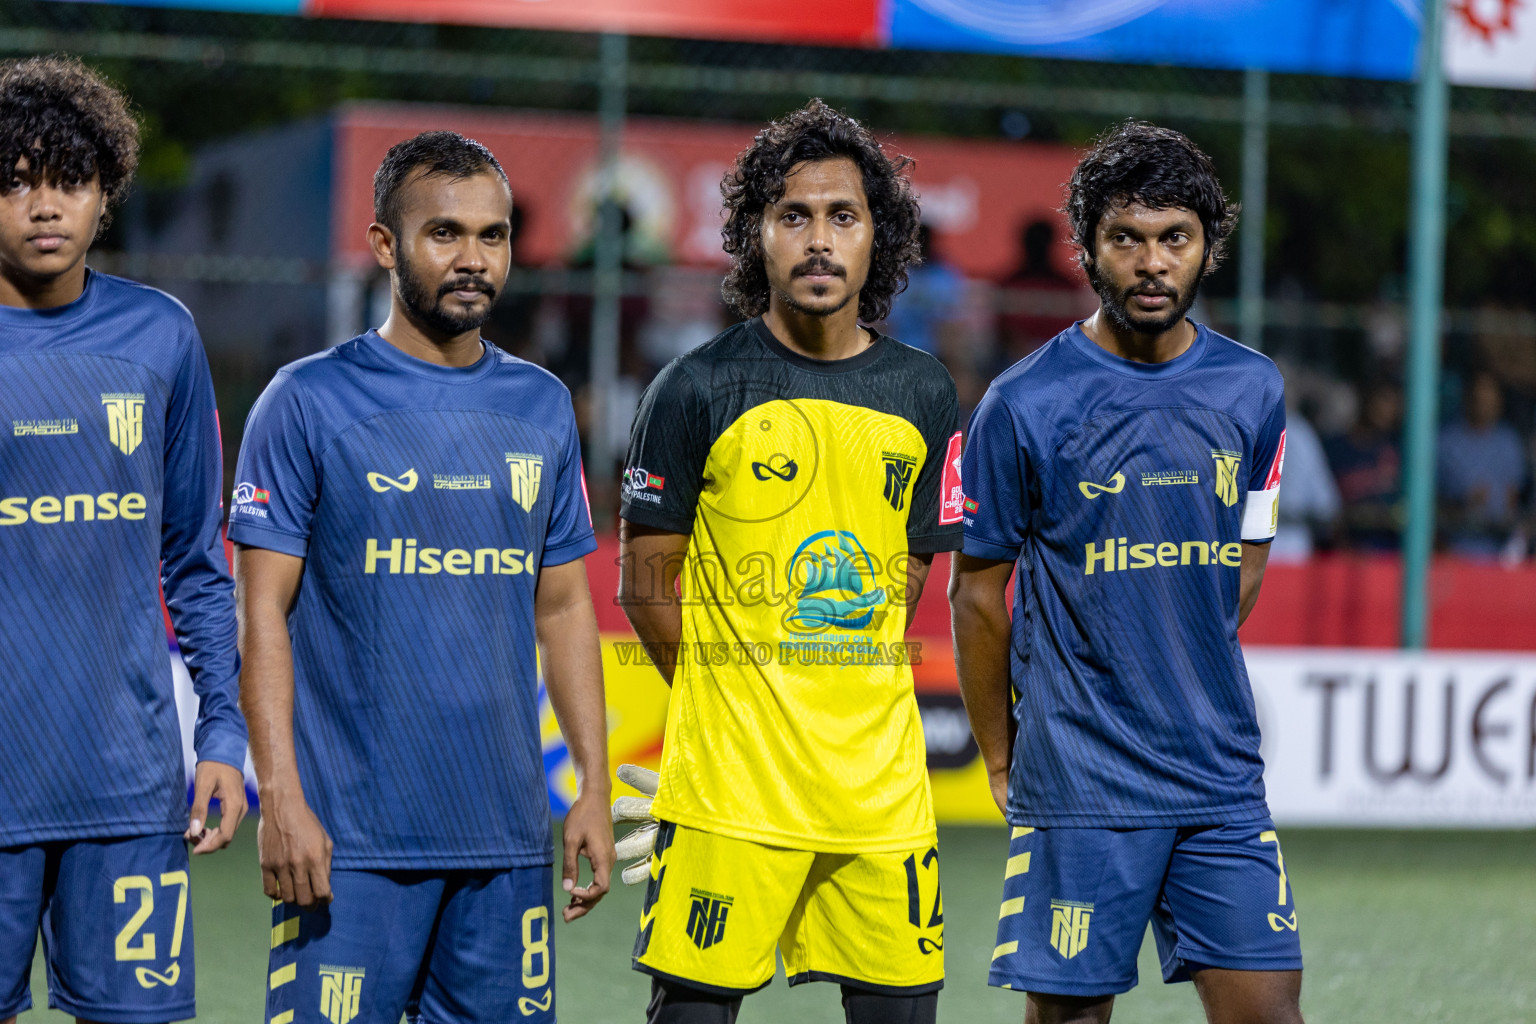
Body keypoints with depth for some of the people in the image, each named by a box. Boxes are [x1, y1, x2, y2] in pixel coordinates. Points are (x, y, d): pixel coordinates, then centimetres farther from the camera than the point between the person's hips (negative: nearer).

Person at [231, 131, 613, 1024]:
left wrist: (595, 788, 9)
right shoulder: (310, 402, -2)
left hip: (509, 833, 4)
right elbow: (264, 612, -5)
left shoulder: (543, 409, 12)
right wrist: (281, 799, -13)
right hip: (353, 839, -4)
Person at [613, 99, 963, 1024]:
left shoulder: (924, 394, 8)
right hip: (730, 780, -4)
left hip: (883, 778, 4)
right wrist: (730, 708, 5)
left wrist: (847, 701, 10)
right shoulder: (699, 389, -3)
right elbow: (646, 581, 2)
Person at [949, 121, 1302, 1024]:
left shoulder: (1254, 391, 6)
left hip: (1224, 779, 3)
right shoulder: (1024, 405, -6)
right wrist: (1002, 760, 6)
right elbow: (978, 590, 2)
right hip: (1079, 785, -3)